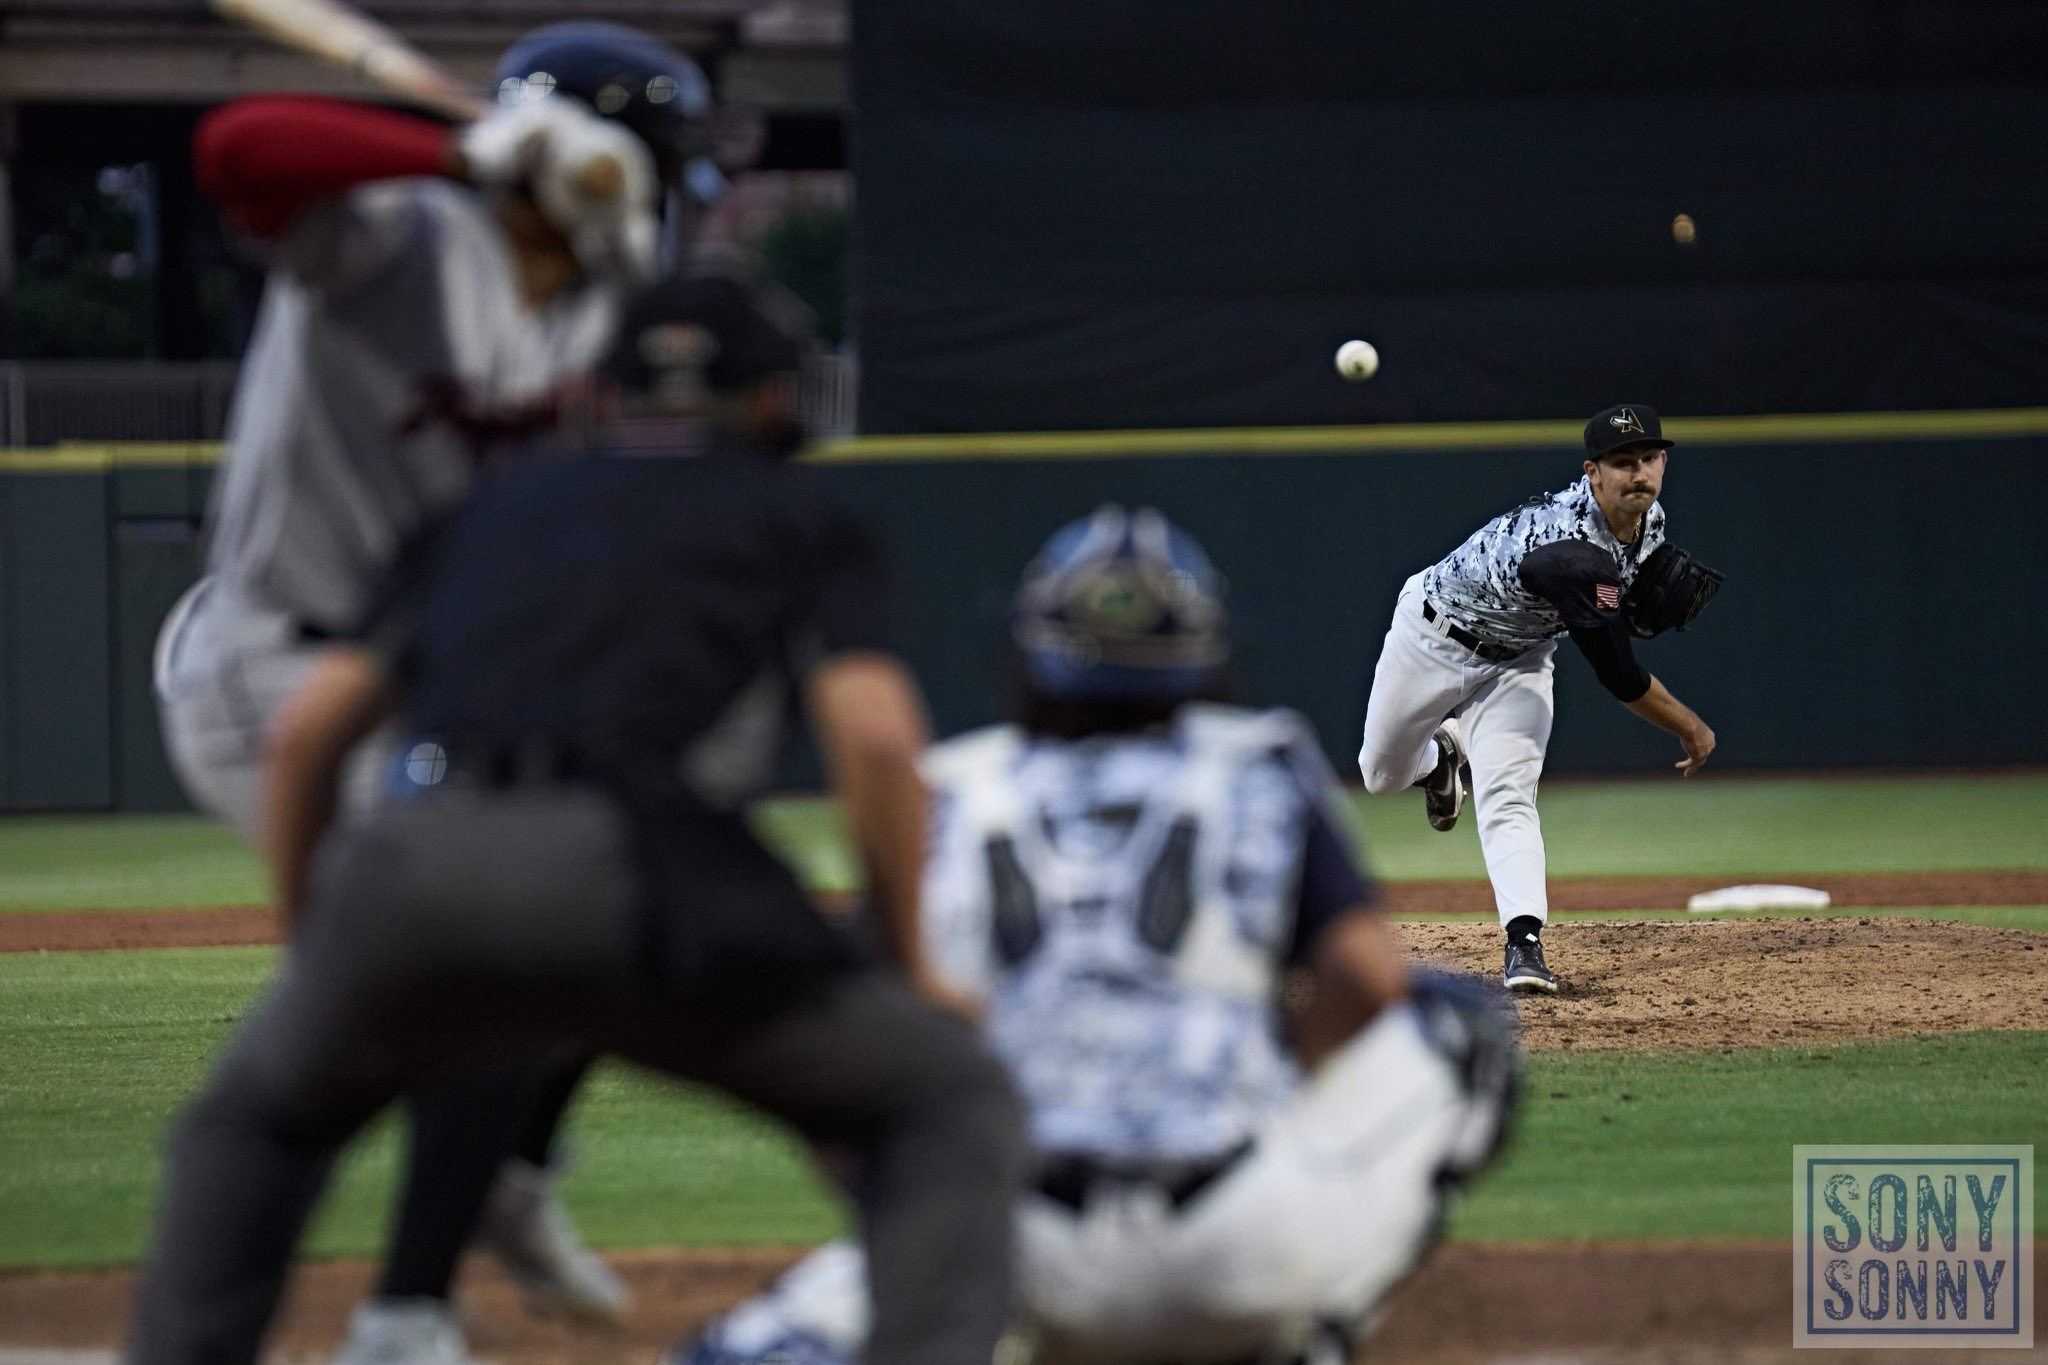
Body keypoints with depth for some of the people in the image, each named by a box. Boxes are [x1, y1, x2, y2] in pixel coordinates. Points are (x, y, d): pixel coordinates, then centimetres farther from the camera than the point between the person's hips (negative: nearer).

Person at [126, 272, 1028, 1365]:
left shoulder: (491, 508, 33)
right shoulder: (797, 518, 23)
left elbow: (305, 731, 23)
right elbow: (877, 736, 4)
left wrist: (311, 952, 32)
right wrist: (911, 966, 14)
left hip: (404, 864, 4)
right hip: (621, 869, -3)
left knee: (254, 1121, 32)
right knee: (949, 1097, 12)